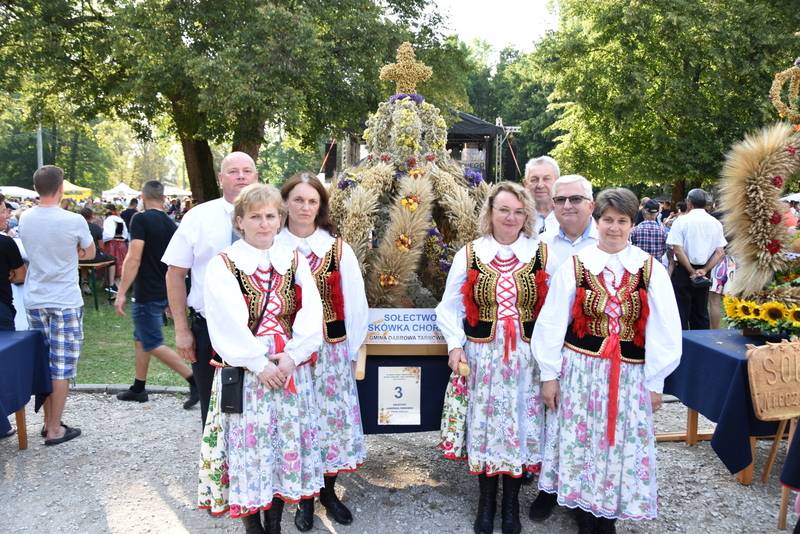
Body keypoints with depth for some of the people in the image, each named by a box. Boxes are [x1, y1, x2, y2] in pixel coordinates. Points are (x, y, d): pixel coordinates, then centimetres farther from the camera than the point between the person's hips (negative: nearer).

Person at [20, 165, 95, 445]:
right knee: (61, 367, 2)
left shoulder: (25, 219, 0)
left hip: (34, 301, 6)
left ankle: (48, 421, 26)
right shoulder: (74, 221, -15)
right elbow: (89, 253, 1)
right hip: (65, 303, -5)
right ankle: (55, 430, 8)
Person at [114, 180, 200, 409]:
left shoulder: (141, 219, -13)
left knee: (153, 345, -3)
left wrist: (121, 293, -19)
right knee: (140, 339, 19)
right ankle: (138, 388, 27)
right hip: (163, 292, 8)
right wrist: (171, 296, 25)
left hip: (147, 294, -8)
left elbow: (134, 258, -22)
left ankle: (195, 381, -7)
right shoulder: (170, 224, 9)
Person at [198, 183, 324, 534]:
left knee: (286, 441, 9)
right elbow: (228, 324, -11)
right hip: (244, 370, -3)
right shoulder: (223, 265, -2)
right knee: (249, 444, 3)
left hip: (291, 368, 3)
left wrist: (292, 355, -14)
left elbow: (310, 314, -2)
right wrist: (259, 363, -15)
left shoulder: (295, 262, 7)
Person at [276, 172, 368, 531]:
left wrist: (351, 349, 4)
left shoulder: (337, 248, -1)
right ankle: (304, 499, 25)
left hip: (331, 350, 1)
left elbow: (355, 303, 3)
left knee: (332, 420, 8)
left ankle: (328, 491, 29)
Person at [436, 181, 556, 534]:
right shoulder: (469, 254, 2)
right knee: (484, 425, 7)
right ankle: (486, 501, 27)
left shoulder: (543, 255, 2)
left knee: (520, 425, 7)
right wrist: (455, 344, -6)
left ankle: (511, 503, 26)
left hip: (526, 357, 0)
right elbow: (450, 306, 5)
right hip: (481, 355, 0)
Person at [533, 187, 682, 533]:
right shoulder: (574, 267, -3)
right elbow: (551, 324, -2)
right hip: (580, 372, 0)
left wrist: (655, 382, 0)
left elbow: (664, 331, 0)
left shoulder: (651, 270, -1)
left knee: (622, 449, 9)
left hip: (630, 376, 1)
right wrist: (549, 375, -2)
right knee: (581, 444, 9)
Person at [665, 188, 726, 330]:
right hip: (704, 273, 4)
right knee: (701, 313, 15)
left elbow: (678, 250, -16)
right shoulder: (715, 223, 2)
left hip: (683, 271, -4)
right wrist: (704, 270, -4)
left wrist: (692, 272, -11)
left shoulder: (681, 221, -10)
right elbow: (720, 252, -1)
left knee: (681, 312, 3)